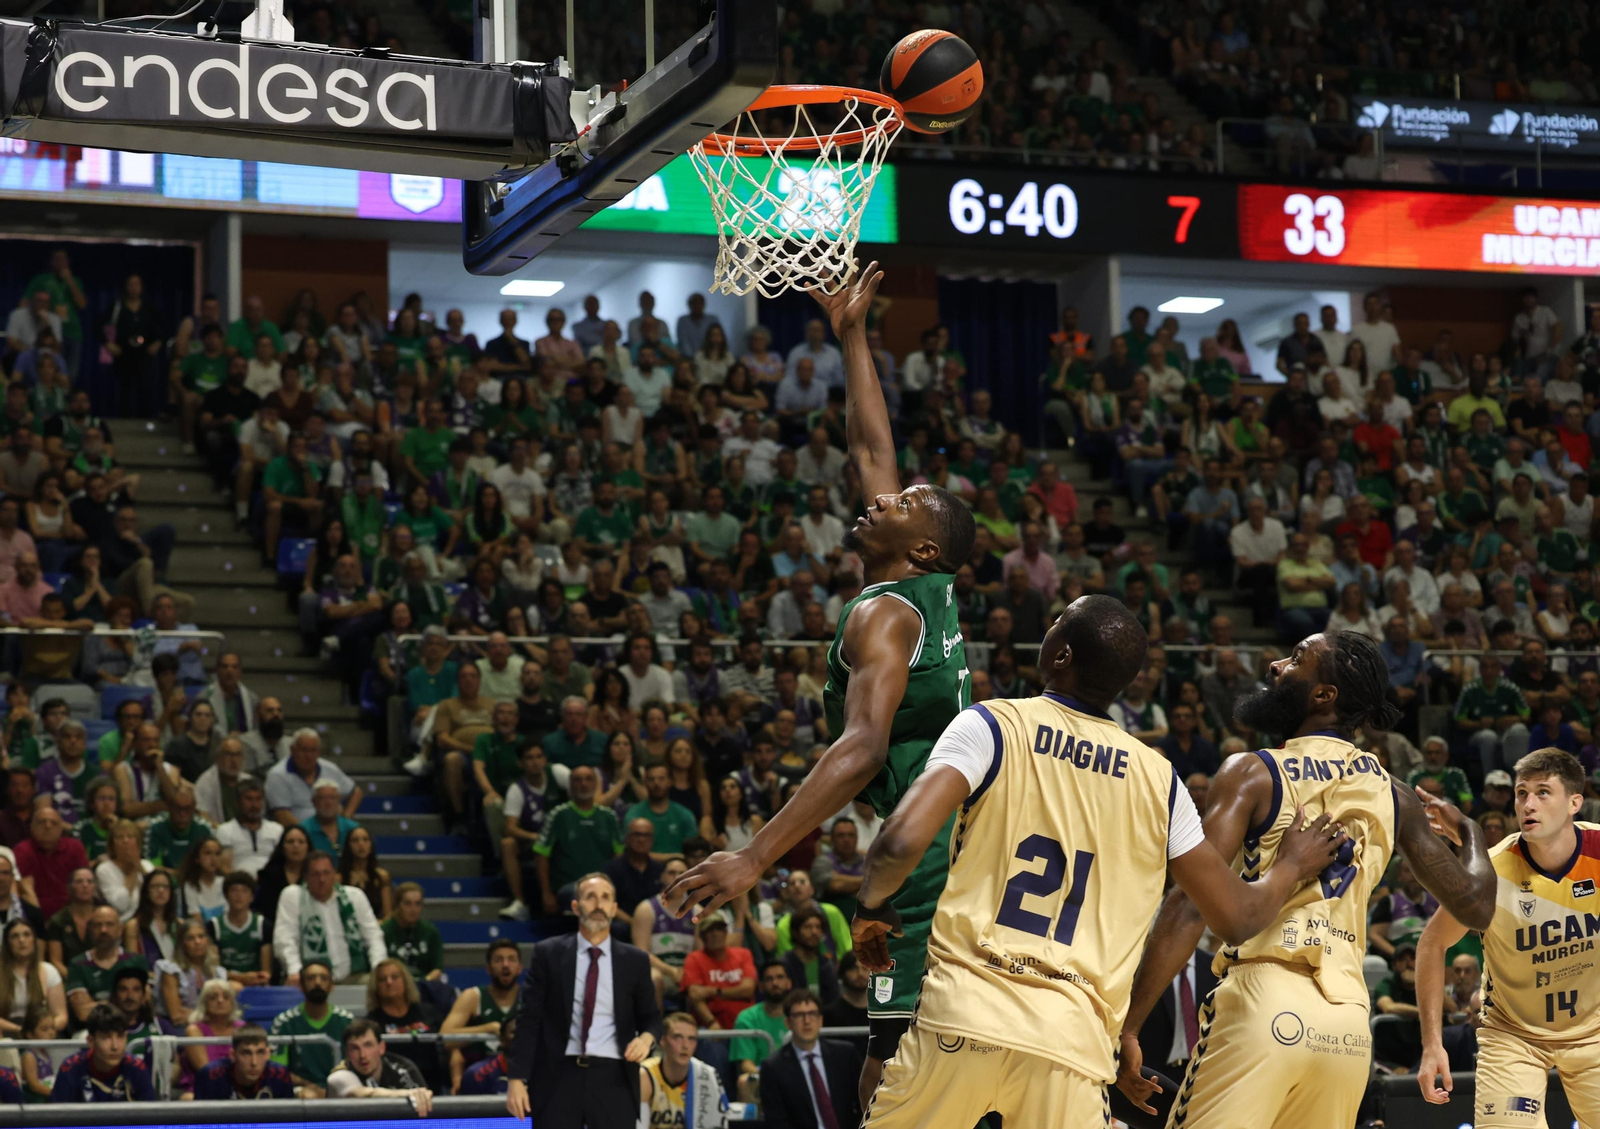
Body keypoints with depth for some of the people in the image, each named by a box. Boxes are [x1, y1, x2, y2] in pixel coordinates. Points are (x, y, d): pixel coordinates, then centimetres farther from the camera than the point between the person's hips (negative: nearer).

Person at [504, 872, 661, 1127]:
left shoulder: (634, 961, 9)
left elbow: (650, 1017, 17)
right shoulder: (548, 954, 4)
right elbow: (529, 1019, 2)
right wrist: (516, 1078, -5)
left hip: (613, 1079, 1)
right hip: (559, 1077, -1)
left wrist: (647, 1037, -8)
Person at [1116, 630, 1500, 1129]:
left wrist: (1127, 1027, -10)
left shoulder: (1253, 775, -1)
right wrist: (1469, 828, 39)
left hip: (1263, 999, -6)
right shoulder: (1395, 797, 14)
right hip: (1349, 1020, 6)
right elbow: (1475, 907, 17)